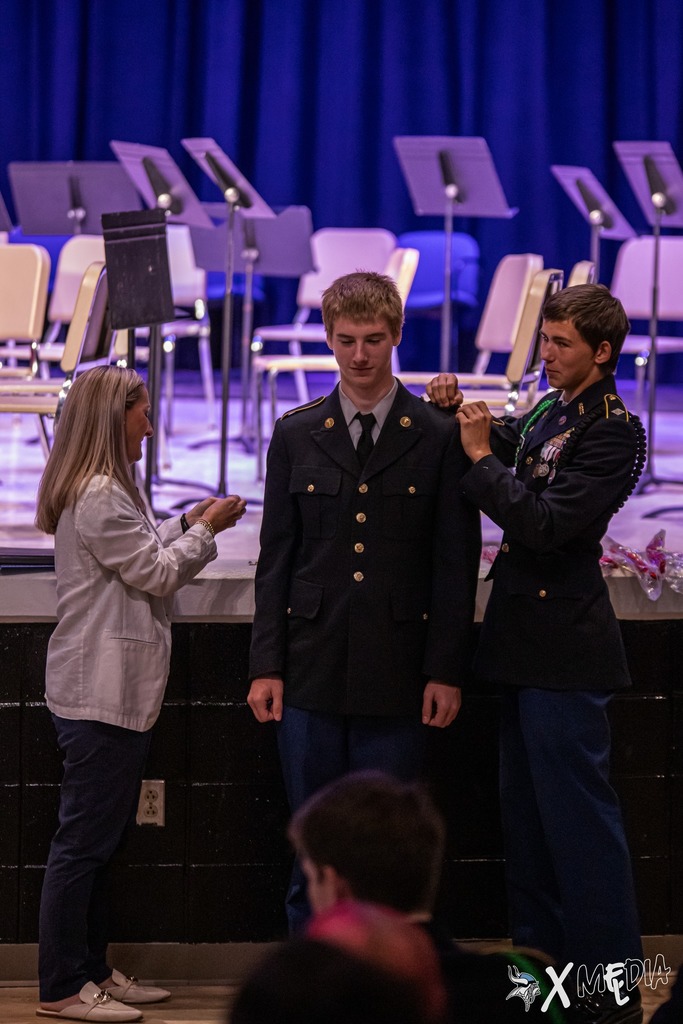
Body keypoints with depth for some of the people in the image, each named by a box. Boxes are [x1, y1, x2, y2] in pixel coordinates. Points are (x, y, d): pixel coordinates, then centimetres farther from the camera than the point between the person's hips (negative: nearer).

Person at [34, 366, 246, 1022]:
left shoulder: (102, 492, 17)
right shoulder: (99, 496, -17)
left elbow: (140, 555, 23)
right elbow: (155, 574, -13)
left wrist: (186, 526, 14)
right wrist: (205, 530, 0)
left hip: (111, 690, 11)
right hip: (103, 692, -11)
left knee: (96, 838, 14)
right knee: (83, 840, -6)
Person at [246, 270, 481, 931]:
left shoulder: (440, 437, 0)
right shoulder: (295, 435, 7)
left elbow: (456, 563, 0)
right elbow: (275, 558, 7)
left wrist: (446, 671, -5)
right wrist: (267, 665, 2)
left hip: (397, 676, -2)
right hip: (311, 673, 2)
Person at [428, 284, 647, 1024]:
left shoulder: (613, 433, -15)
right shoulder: (547, 414, 11)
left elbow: (546, 522, -22)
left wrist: (481, 457, -15)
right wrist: (457, 412, 6)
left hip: (563, 649, -10)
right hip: (524, 642, 10)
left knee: (576, 812, -5)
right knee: (526, 812, 16)